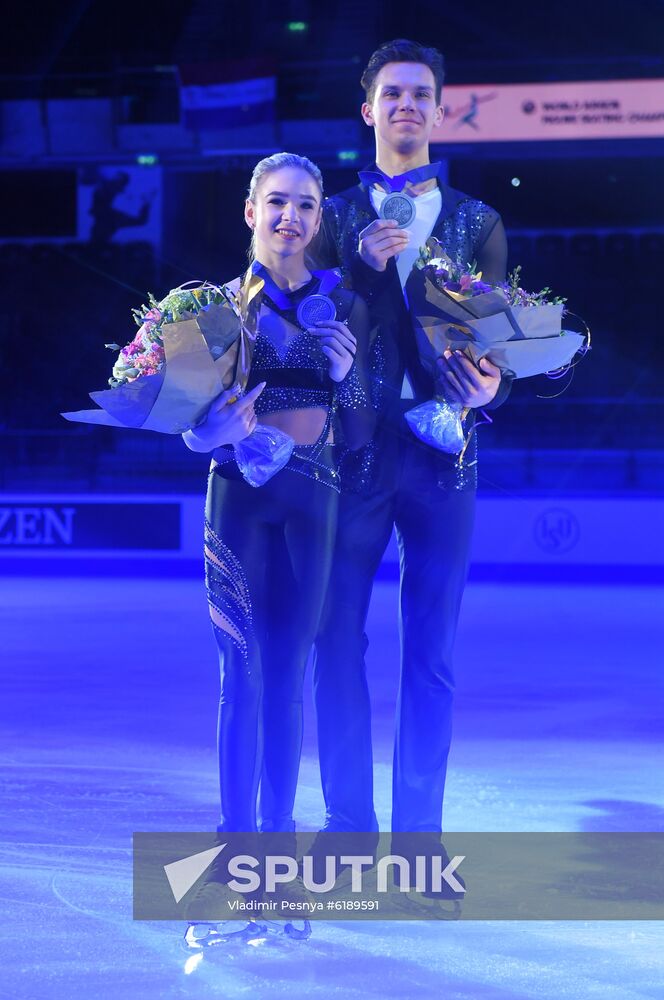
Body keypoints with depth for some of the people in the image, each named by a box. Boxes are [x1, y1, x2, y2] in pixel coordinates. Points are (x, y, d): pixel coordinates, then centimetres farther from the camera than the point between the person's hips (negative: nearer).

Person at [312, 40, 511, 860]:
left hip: (442, 449, 1)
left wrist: (491, 385, -14)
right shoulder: (335, 218, 9)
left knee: (432, 647, 3)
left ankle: (420, 829, 10)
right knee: (339, 639, 0)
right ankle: (348, 824, 10)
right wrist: (358, 265, -14)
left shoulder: (476, 223, 11)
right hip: (353, 448, 0)